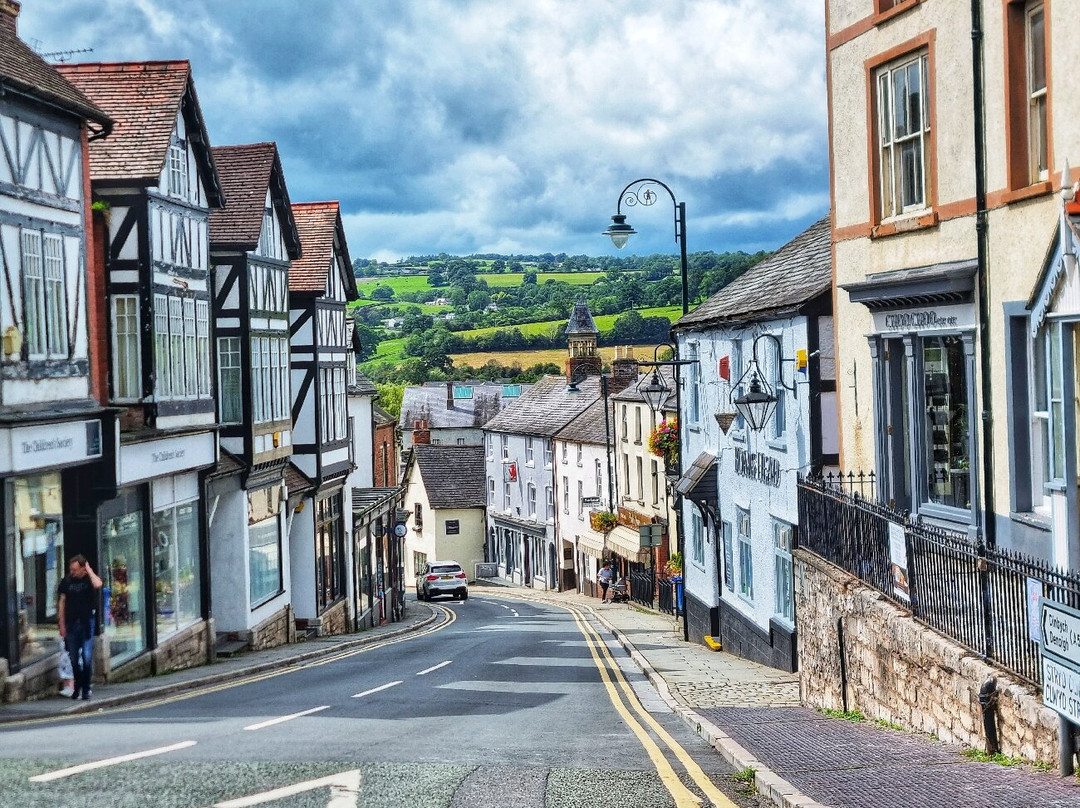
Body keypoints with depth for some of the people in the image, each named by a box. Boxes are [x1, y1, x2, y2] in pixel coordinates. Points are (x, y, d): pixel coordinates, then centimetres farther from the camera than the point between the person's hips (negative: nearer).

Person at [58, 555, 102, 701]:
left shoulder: (89, 579, -4)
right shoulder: (67, 580, 3)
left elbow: (98, 585, -29)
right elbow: (62, 602, 8)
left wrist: (89, 570, -15)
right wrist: (62, 625, 5)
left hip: (86, 623, -3)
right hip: (71, 623, 3)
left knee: (87, 658, -7)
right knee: (74, 659, 9)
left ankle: (86, 690, 0)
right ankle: (77, 687, 23)